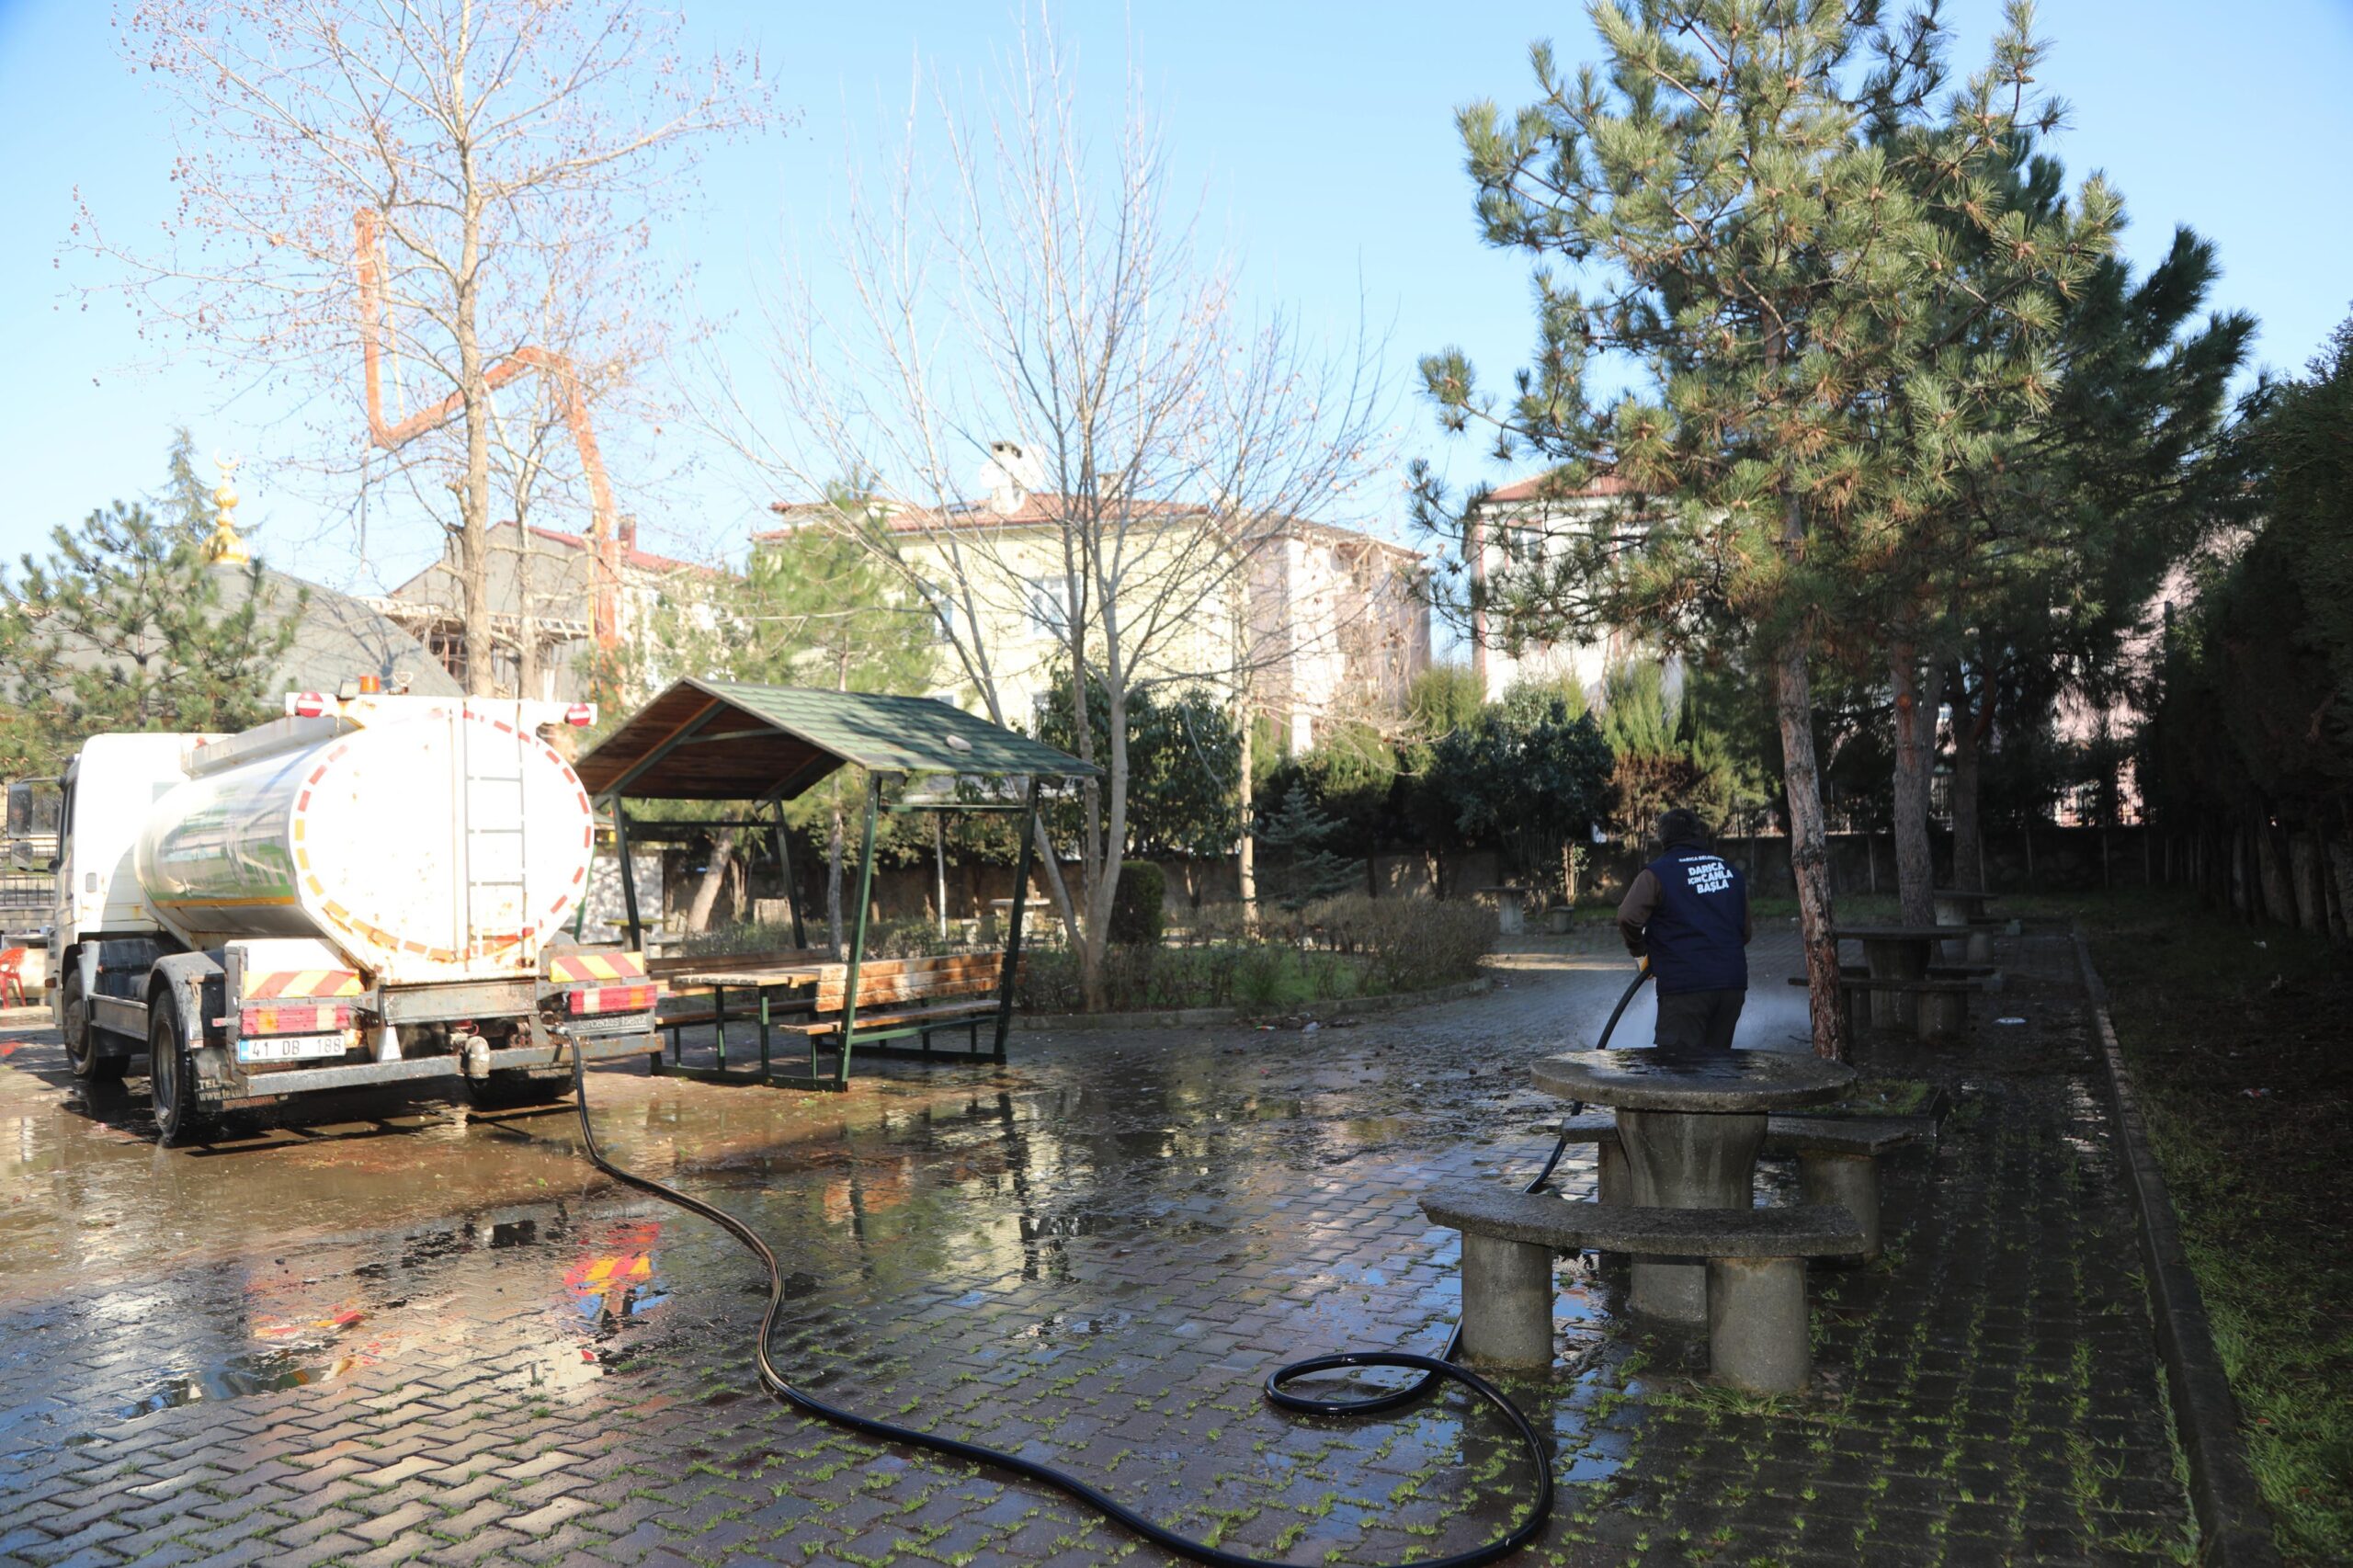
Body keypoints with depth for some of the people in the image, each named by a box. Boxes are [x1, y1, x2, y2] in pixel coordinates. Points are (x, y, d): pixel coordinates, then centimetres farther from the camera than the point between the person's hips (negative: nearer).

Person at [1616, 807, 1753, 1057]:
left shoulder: (1657, 873, -4)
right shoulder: (1730, 870, 15)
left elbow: (1628, 917, -19)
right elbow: (1746, 929, 17)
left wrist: (1640, 949, -1)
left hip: (1684, 987, -6)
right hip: (1733, 984, 6)